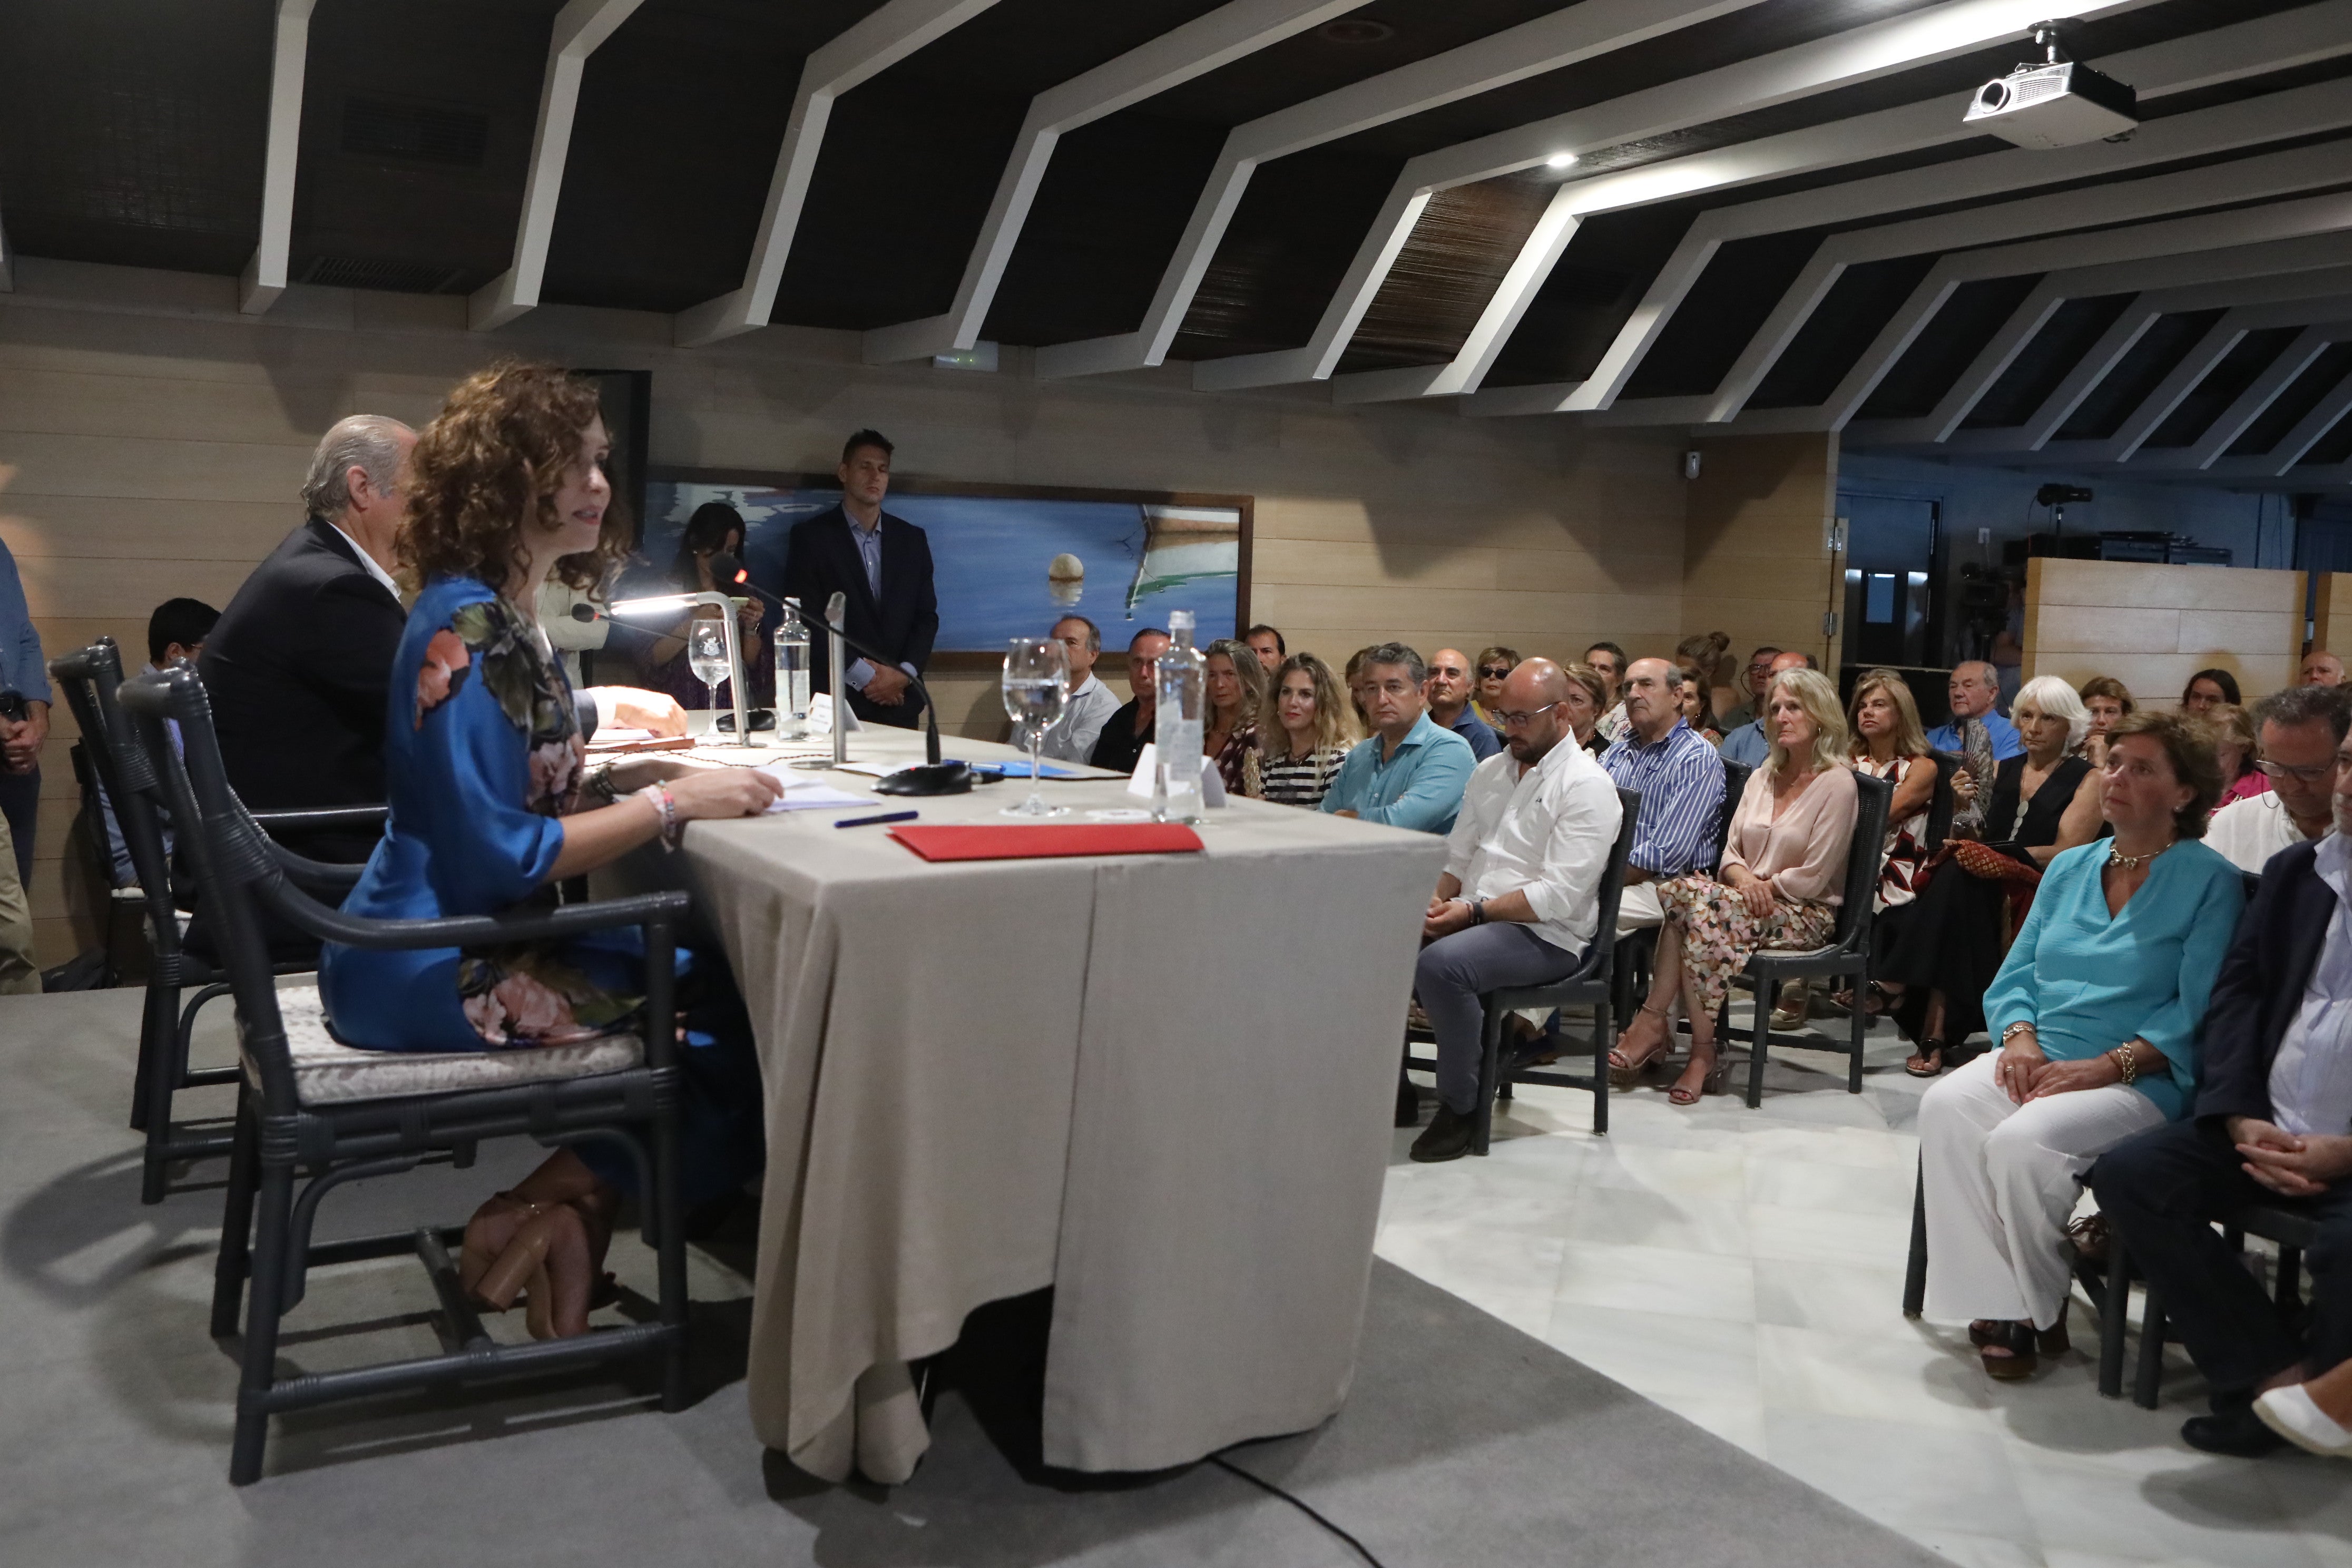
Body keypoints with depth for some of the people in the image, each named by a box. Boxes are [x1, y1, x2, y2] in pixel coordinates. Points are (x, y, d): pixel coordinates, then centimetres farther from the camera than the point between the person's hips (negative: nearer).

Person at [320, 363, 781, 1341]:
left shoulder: (499, 616, 11)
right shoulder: (468, 630, -20)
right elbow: (501, 857, -24)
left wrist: (627, 779, 0)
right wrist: (670, 803, -20)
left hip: (445, 945, 10)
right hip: (432, 978, -10)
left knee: (722, 974, 8)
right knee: (737, 1006, -8)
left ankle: (565, 1203, 11)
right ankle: (565, 1204, 7)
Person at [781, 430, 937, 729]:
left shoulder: (912, 539, 12)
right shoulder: (811, 535, 1)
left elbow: (927, 615, 11)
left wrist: (905, 673, -6)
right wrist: (862, 675, -12)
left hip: (899, 700, 3)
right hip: (837, 701, -3)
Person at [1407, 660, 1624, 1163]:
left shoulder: (1586, 786, -7)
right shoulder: (1489, 771, 17)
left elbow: (1559, 895, -16)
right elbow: (1457, 858, 18)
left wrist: (1474, 910, -20)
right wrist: (1437, 904, -3)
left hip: (1546, 937, -7)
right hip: (1472, 918, 7)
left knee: (1441, 963, -33)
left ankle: (1462, 1106, -15)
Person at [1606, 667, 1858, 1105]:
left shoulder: (1837, 784, -5)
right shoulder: (1763, 777, 18)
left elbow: (1812, 877, -10)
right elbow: (1732, 851, 13)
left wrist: (1762, 884, -8)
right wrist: (1744, 879, -8)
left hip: (1806, 913, -6)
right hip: (1749, 900, 6)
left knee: (1701, 903, -33)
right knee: (1682, 890, -28)